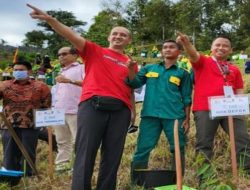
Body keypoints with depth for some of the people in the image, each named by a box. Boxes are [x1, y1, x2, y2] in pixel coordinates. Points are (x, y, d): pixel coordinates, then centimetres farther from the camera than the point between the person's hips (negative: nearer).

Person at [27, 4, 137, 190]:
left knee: (113, 156, 5)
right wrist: (50, 19, -12)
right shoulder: (95, 51, 13)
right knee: (85, 153, -6)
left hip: (120, 110, 3)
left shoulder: (130, 63, 20)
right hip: (92, 105, -3)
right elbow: (73, 36, 0)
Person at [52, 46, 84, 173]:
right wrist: (53, 107, 18)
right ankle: (62, 164, 14)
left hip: (75, 110, -8)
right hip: (58, 111, 8)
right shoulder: (61, 72, 29)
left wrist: (70, 81, -23)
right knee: (62, 141, 9)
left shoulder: (82, 68, 4)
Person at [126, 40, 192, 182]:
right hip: (150, 115, 0)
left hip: (175, 116, 0)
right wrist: (131, 69, -8)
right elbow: (134, 84, 8)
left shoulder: (183, 73, 13)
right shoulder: (149, 68, 16)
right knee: (143, 149, -1)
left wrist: (187, 119, 2)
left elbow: (186, 99, 10)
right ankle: (137, 182, 8)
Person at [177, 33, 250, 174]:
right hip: (205, 109, -3)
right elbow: (193, 54, -12)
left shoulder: (234, 70, 19)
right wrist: (187, 43, -33)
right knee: (204, 143, 1)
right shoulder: (203, 62, 9)